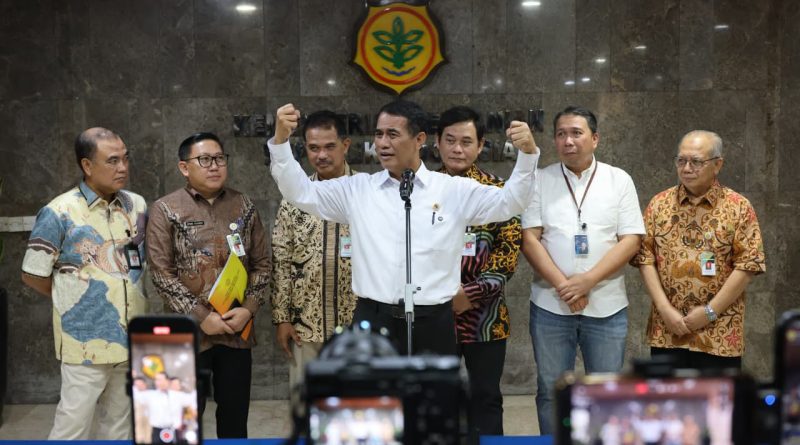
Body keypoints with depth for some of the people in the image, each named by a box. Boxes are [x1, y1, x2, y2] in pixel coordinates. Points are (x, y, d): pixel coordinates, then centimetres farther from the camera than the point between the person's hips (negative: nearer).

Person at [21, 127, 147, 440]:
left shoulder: (138, 206, 5)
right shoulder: (59, 213, -11)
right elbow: (33, 276, -5)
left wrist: (128, 298, 6)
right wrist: (75, 300, 4)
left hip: (131, 339, 5)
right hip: (86, 343, -5)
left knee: (119, 426, 16)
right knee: (73, 428, 1)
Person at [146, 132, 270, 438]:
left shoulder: (244, 207, 7)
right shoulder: (166, 211, -3)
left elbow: (261, 264, 8)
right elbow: (162, 273, -8)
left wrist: (248, 309, -7)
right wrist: (201, 317, -13)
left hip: (238, 331, 3)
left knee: (235, 414, 11)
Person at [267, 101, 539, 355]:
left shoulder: (454, 191, 2)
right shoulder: (356, 189, 7)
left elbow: (509, 203, -1)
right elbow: (300, 192, 6)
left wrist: (527, 153, -17)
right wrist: (281, 139, -7)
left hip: (432, 324, -1)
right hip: (373, 322, 1)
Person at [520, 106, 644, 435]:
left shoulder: (619, 180, 3)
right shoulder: (540, 181, 3)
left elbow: (631, 240, -3)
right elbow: (529, 238, -3)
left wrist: (588, 280, -14)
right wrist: (562, 285, -14)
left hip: (606, 307, 0)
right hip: (550, 305, 0)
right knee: (551, 392, 8)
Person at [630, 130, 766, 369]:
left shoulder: (739, 207, -3)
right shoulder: (659, 204, 4)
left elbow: (748, 265, -8)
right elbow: (645, 258, 1)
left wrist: (709, 311, -12)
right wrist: (665, 309, -10)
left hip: (720, 333, -2)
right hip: (666, 330, 2)